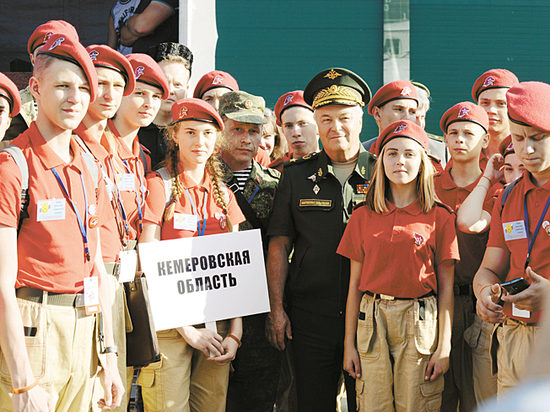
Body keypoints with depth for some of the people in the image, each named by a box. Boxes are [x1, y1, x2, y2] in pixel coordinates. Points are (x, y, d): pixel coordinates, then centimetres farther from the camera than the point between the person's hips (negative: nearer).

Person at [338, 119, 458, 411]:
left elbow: (446, 287, 2)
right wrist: (349, 343, 6)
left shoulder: (440, 217, 2)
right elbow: (355, 283, 9)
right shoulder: (363, 215, 8)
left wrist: (444, 347, -3)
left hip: (421, 322, -2)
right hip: (372, 320, 2)